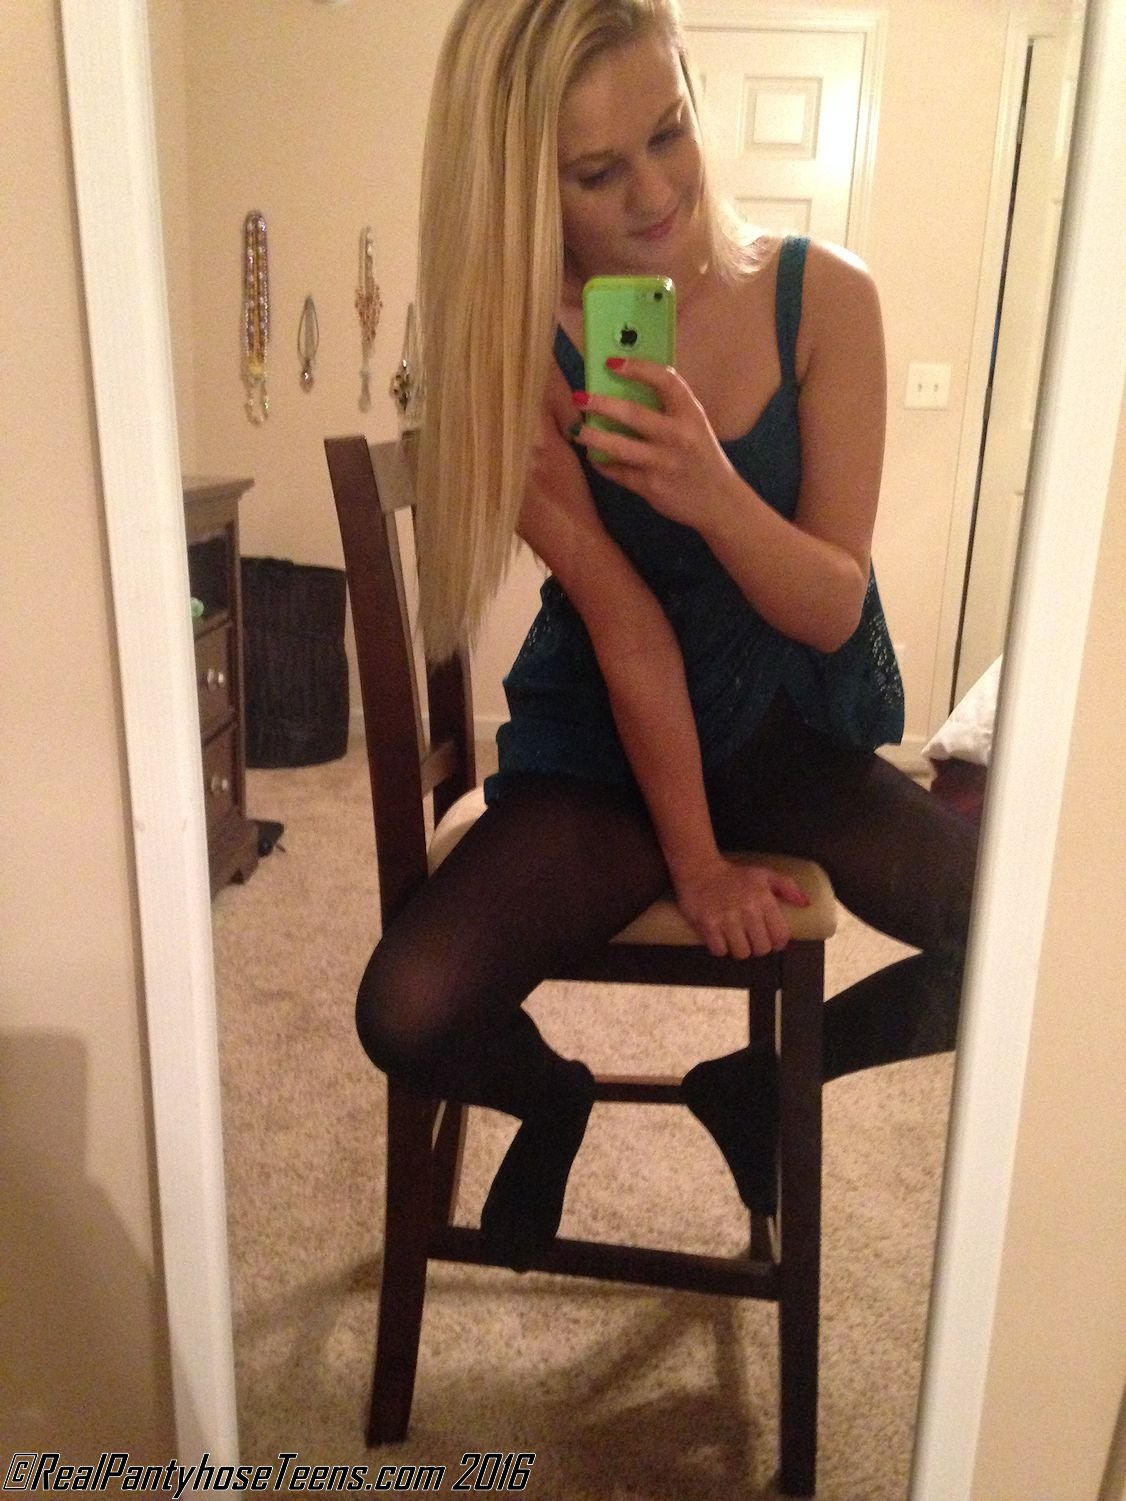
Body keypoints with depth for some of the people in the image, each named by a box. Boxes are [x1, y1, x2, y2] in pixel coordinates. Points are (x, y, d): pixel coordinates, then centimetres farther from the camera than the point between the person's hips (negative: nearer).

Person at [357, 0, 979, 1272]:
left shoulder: (820, 297, -10)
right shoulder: (514, 357, -12)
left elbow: (834, 611, -12)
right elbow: (627, 632, -14)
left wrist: (715, 494, -31)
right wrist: (692, 859, -10)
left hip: (803, 738, 2)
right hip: (600, 751, -1)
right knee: (410, 1016, -24)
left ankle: (754, 1082, 11)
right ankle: (555, 1095, 17)